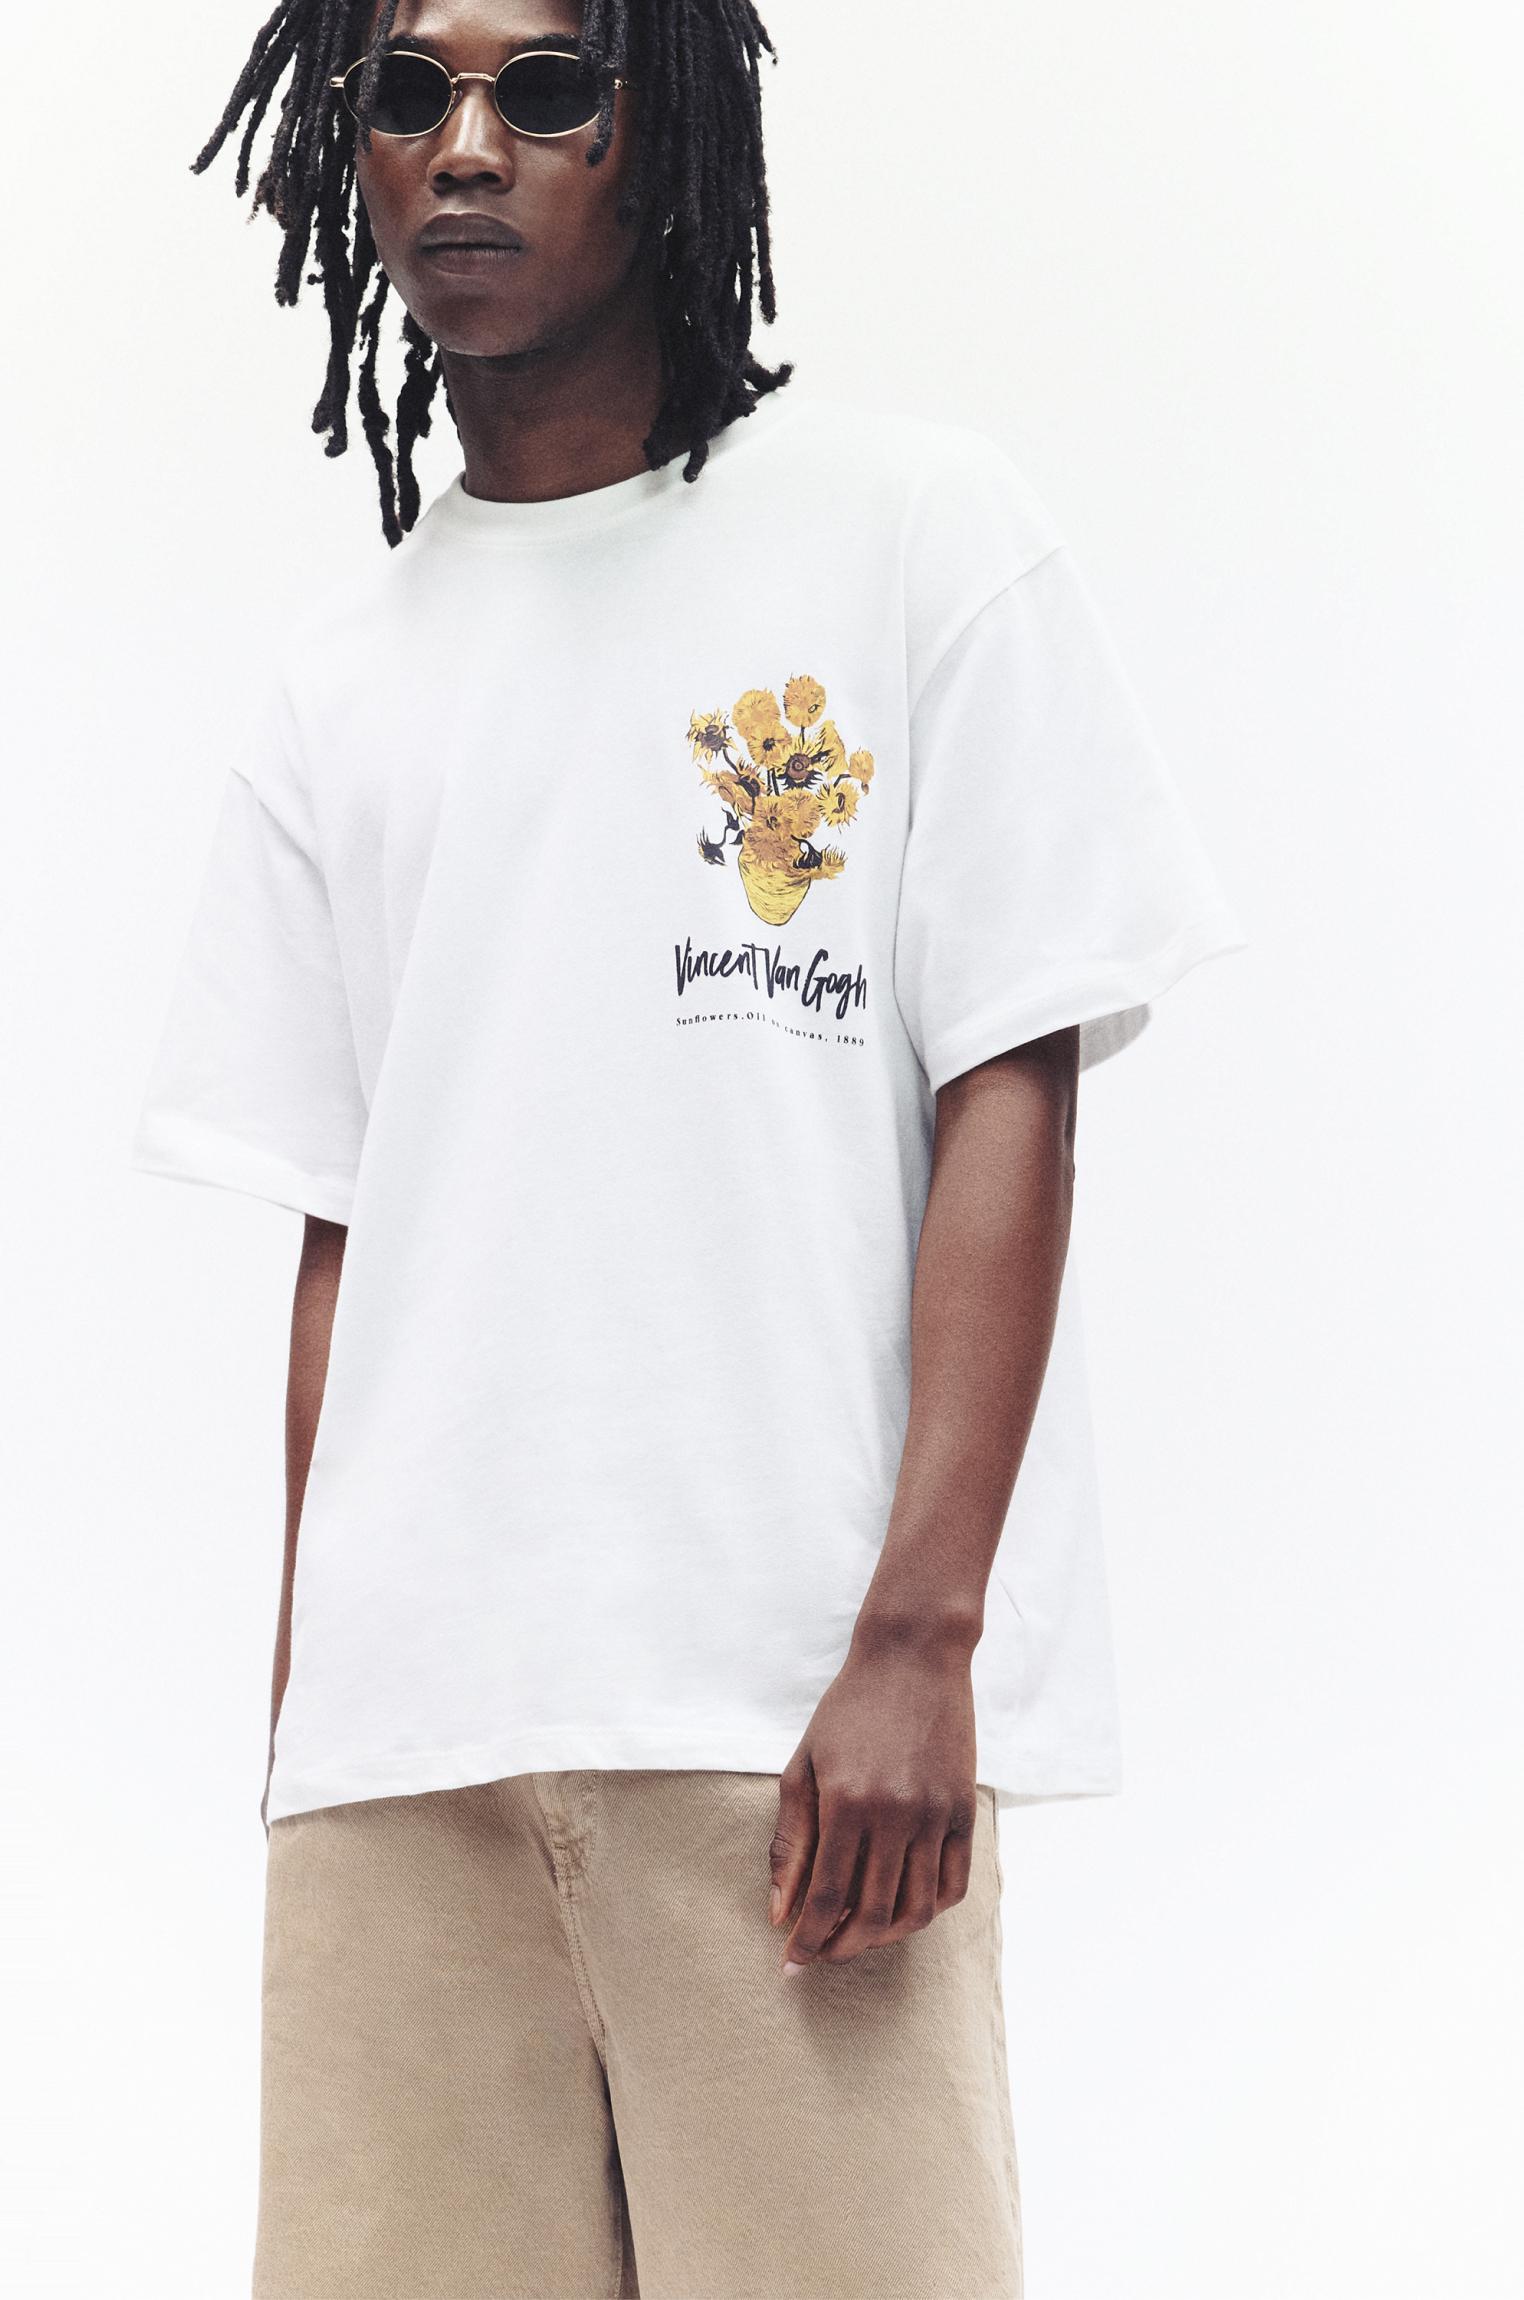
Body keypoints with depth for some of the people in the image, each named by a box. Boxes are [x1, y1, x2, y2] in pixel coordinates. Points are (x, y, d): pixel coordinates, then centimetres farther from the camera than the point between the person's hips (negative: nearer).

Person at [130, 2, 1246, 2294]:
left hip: (802, 1715, -4)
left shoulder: (911, 532, 5)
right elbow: (336, 1241, 17)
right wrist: (303, 1721, 9)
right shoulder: (335, 695, 17)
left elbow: (1010, 1092, -1)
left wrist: (918, 1636, -11)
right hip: (400, 1736, 4)